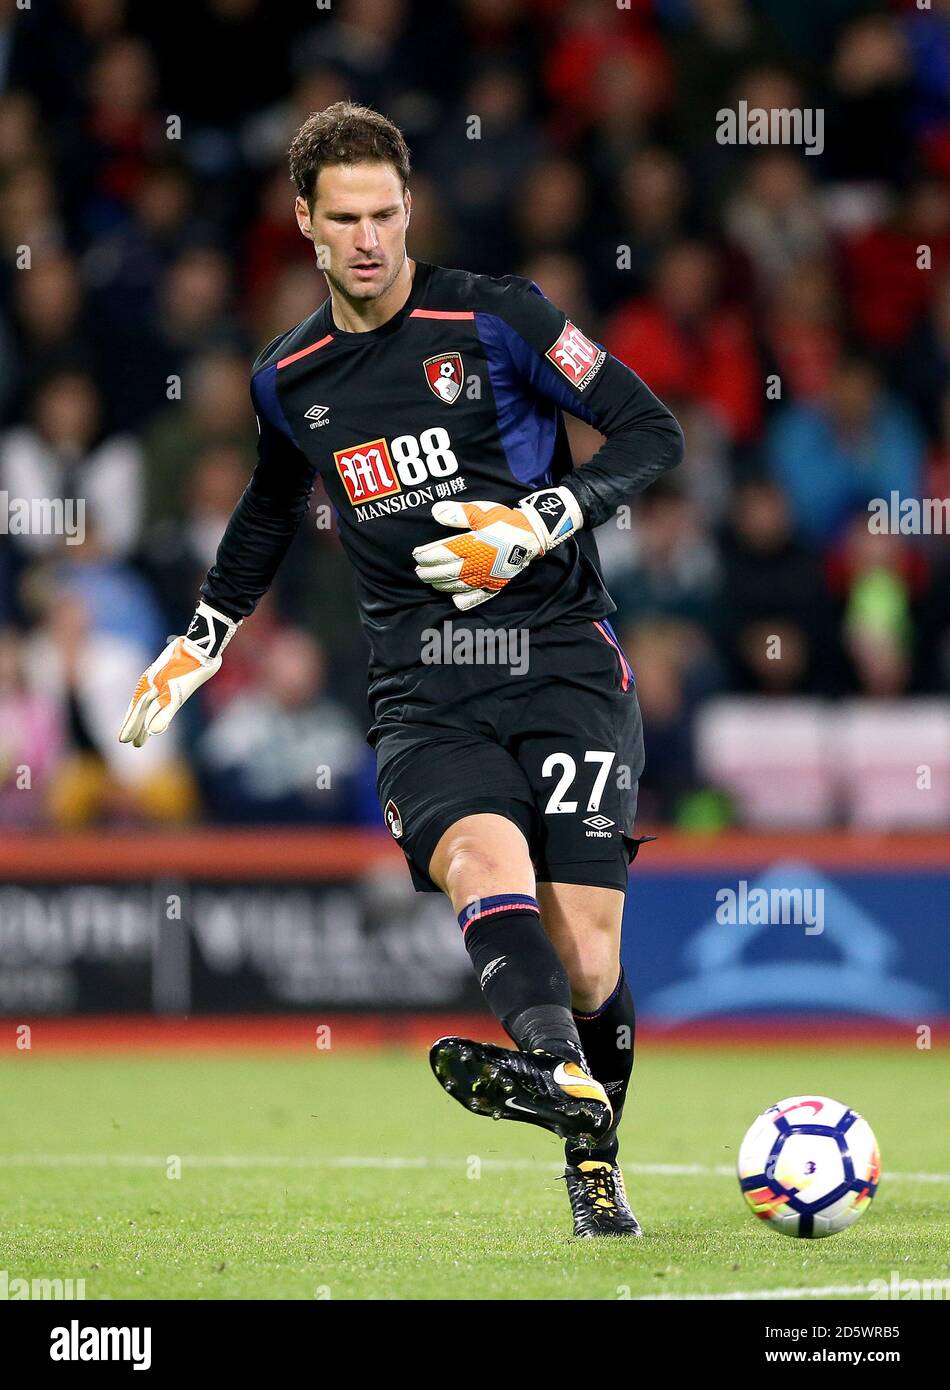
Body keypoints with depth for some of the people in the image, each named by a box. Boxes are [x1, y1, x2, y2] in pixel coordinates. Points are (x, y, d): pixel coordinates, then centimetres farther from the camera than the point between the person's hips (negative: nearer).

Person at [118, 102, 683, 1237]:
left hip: (564, 664, -2)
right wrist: (198, 644, 36)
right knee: (483, 856, -31)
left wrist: (540, 525, -11)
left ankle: (596, 1162, 15)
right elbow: (271, 508, 32)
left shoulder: (498, 320, -1)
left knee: (584, 962, -10)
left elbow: (652, 433, 2)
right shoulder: (289, 380, 11)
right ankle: (562, 1078, -55)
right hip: (425, 696, 2)